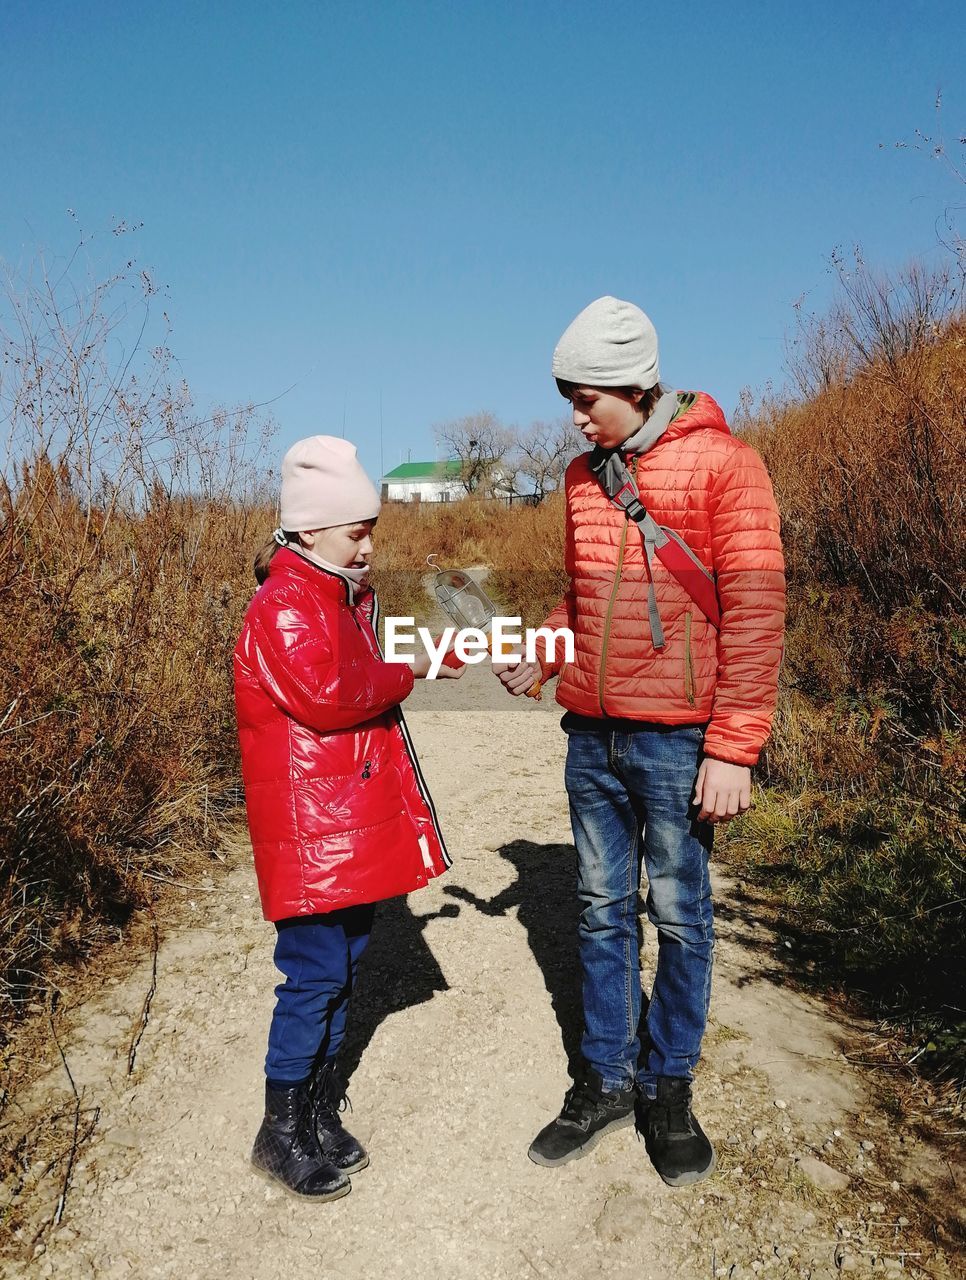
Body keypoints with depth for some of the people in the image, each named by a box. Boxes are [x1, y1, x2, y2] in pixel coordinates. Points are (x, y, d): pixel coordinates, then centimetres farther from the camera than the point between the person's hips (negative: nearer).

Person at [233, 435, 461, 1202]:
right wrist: (407, 672, -14)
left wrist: (417, 662, 8)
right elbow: (328, 695, -27)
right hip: (309, 829, -9)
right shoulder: (285, 608, -16)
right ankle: (281, 1131, 19)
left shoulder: (344, 598, 15)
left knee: (345, 964, 16)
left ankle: (321, 1110, 32)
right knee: (315, 974, -1)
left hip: (356, 822, 10)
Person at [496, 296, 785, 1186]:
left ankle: (669, 1087, 27)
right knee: (602, 910, 13)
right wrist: (541, 656, 2)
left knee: (679, 917, 8)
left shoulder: (722, 464, -7)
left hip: (678, 740, -5)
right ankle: (606, 1080, 29)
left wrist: (733, 748, -14)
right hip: (593, 735, 6)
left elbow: (755, 613, -11)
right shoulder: (585, 477, 11)